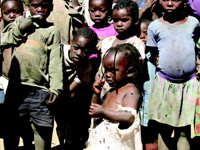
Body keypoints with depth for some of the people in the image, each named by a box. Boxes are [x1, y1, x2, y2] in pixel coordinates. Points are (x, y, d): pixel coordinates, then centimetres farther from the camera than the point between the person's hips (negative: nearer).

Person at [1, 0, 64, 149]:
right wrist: (20, 29, -2)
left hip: (40, 91, -2)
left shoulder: (53, 31, 9)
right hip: (16, 88, 2)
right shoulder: (20, 22, 16)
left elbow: (56, 62, 1)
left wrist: (55, 88, -8)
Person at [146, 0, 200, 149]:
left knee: (185, 129, 4)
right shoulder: (155, 26, 2)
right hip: (164, 84, 0)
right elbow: (153, 53, 10)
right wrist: (158, 64, -3)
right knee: (164, 128, 6)